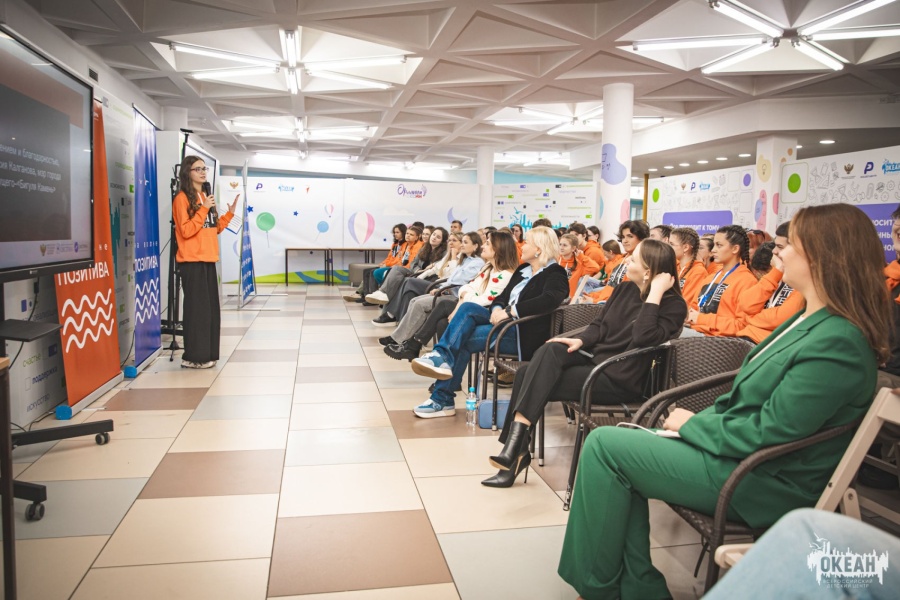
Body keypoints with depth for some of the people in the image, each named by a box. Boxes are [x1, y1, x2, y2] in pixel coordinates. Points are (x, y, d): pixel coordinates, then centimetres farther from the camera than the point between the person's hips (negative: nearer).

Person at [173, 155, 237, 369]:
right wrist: (204, 209, -19)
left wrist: (230, 212, 8)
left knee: (211, 308, 8)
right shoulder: (182, 198, -8)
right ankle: (193, 356, -1)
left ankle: (207, 354, 15)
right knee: (197, 308, -8)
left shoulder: (205, 197, 17)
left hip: (208, 260, 8)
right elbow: (186, 230, -16)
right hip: (192, 262, -8)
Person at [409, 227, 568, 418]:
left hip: (524, 335, -7)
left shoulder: (555, 274, -6)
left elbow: (549, 300, -26)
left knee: (464, 340, -20)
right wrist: (497, 309, -10)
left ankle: (442, 399, -14)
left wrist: (509, 311, -27)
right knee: (467, 307, -16)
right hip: (506, 323, 8)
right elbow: (503, 296, 15)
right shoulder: (523, 270, 20)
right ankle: (443, 357, -25)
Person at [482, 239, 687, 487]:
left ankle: (517, 449, -13)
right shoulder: (625, 289, 11)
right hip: (594, 357, 7)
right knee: (550, 350, -22)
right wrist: (580, 341, -7)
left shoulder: (674, 305, -11)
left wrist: (655, 294, -26)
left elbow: (643, 338, -28)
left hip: (620, 379, -7)